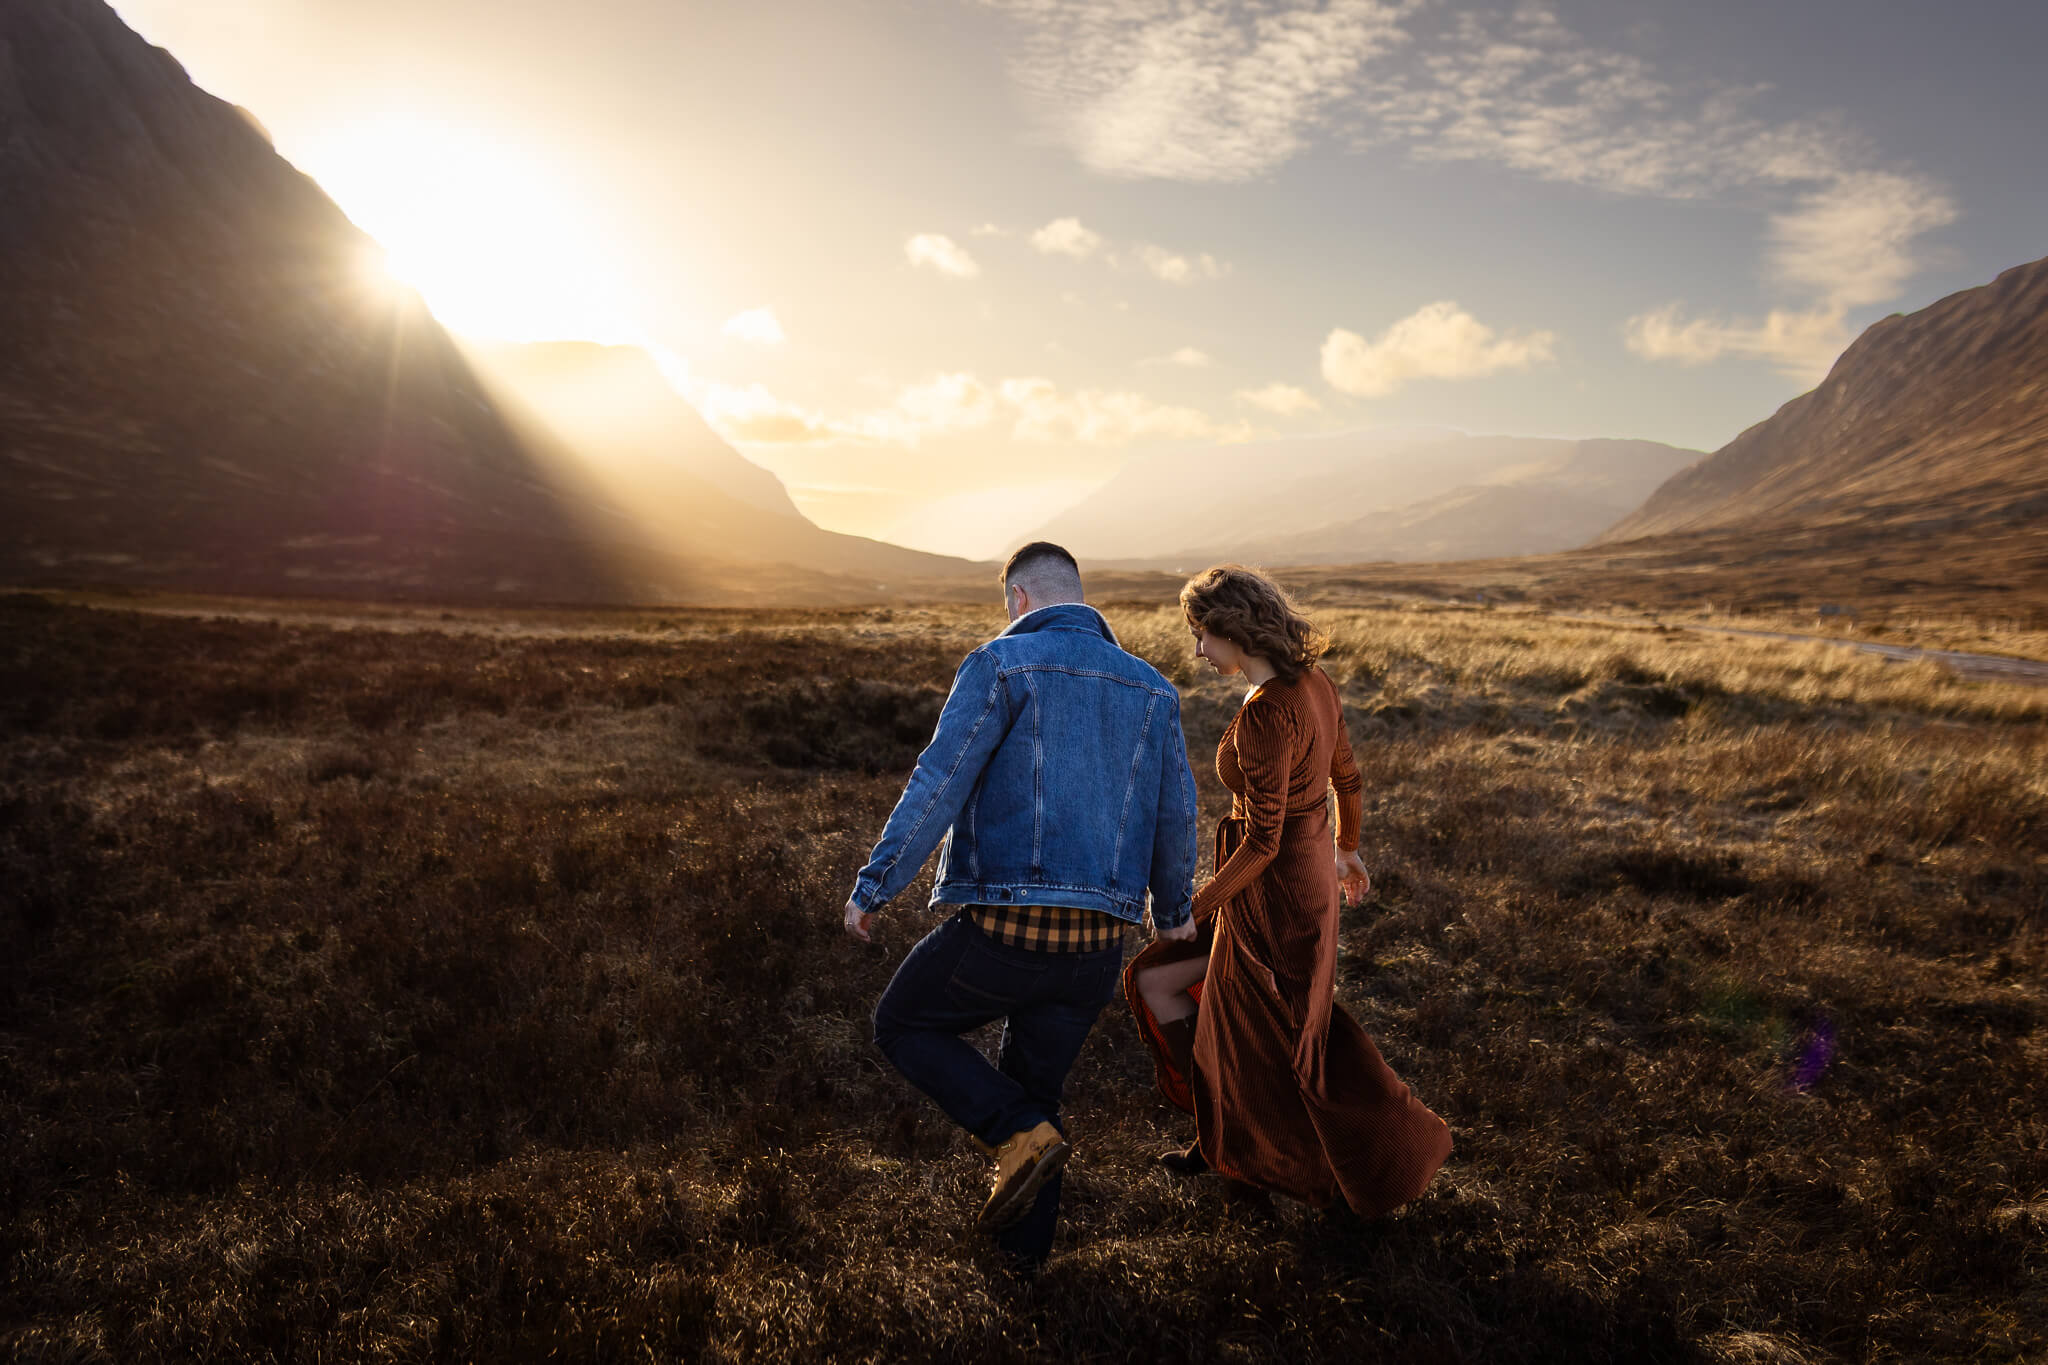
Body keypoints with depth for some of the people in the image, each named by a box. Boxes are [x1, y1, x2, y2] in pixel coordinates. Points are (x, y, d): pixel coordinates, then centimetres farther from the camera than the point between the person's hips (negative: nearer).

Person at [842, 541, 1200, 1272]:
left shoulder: (1001, 665, -6)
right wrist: (1174, 907, 31)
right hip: (1096, 944, 6)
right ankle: (1025, 1242, 37)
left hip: (1005, 931, -5)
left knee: (903, 1026, 19)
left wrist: (872, 886, -7)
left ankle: (1019, 1135, 3)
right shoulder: (1151, 688, 10)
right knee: (1033, 1085, 26)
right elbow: (1174, 816, 14)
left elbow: (939, 786, -14)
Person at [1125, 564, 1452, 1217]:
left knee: (1285, 1061, 10)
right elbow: (1347, 778, 13)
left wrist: (1195, 907, -13)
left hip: (1274, 899, -10)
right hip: (1309, 877, 10)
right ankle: (1222, 1139, 31)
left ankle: (1382, 1167, 29)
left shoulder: (1266, 714, -27)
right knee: (1155, 981, 20)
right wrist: (1347, 851, 29)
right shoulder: (1313, 683, 1)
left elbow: (1262, 841, -25)